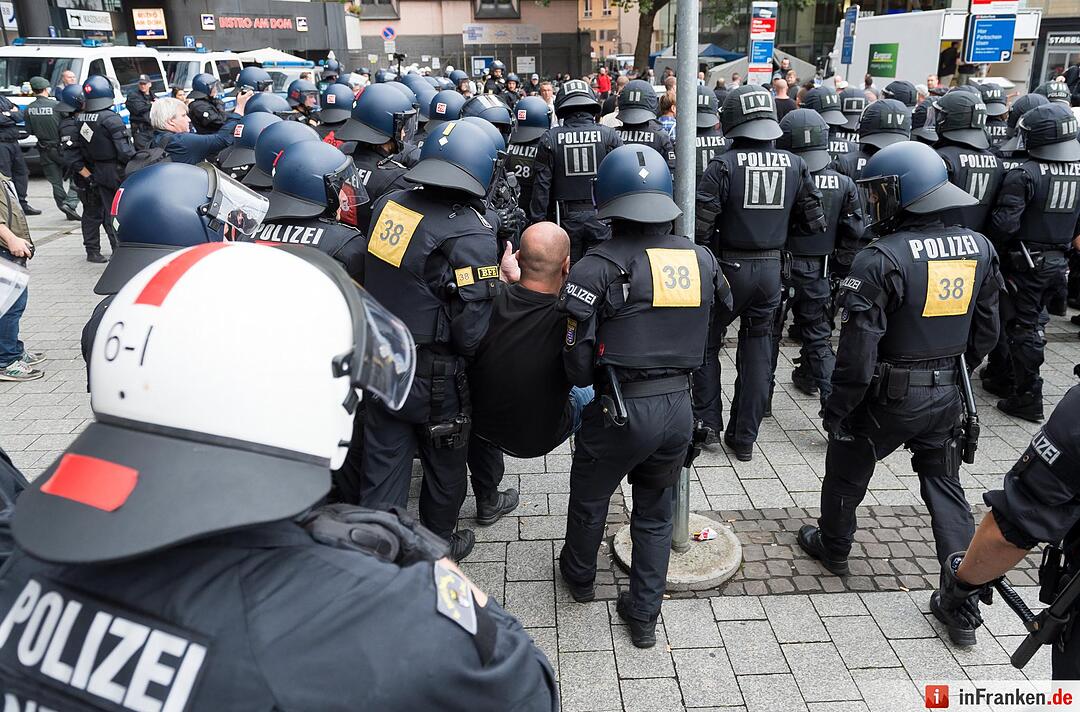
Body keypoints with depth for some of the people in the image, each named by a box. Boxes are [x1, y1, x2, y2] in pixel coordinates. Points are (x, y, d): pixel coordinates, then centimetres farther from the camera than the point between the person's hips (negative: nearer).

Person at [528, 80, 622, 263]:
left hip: (566, 218, 0)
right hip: (600, 217, 0)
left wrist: (537, 221, 3)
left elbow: (541, 185, -2)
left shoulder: (549, 139, -2)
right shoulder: (608, 135, -1)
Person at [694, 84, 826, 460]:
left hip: (730, 265, -4)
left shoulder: (724, 164, -14)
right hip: (771, 268, 4)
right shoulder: (794, 165, -1)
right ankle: (744, 437, 20)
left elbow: (700, 223, -18)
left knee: (706, 342, 17)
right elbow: (813, 222, 2)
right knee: (756, 350, 13)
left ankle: (707, 421, 19)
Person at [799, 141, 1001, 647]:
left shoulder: (883, 259, -24)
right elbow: (985, 334, 8)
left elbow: (858, 349, -22)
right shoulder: (979, 249, -2)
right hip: (947, 396, 6)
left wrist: (836, 408, -10)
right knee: (946, 490, 16)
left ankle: (833, 547, 42)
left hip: (887, 397, -5)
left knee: (846, 472, 19)